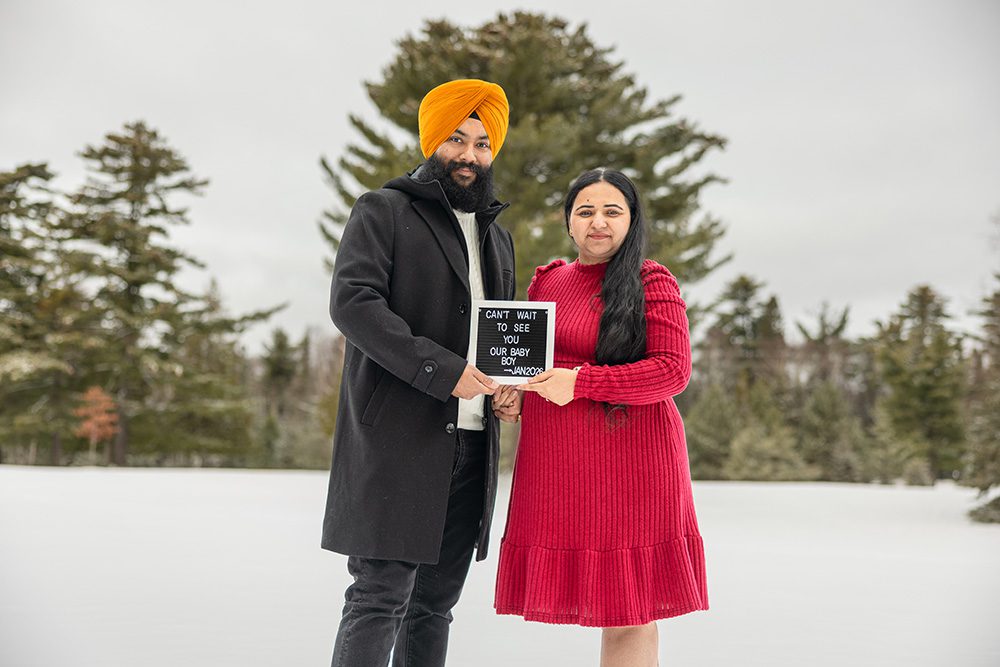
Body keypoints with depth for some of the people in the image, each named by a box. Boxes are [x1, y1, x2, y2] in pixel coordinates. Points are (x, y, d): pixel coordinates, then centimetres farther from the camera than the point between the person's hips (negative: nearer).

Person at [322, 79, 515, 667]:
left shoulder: (497, 236, 21)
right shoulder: (383, 211, 1)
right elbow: (352, 302, -13)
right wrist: (441, 370, -21)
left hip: (472, 441, 6)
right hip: (397, 439, -6)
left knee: (435, 604, 10)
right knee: (379, 598, -9)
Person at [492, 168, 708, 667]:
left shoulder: (651, 281, -2)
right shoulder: (546, 280, 15)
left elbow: (673, 371, -11)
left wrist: (580, 382, -17)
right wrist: (515, 397, 6)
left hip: (628, 455, -5)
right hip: (555, 463, 5)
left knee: (629, 612, -3)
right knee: (602, 603, 6)